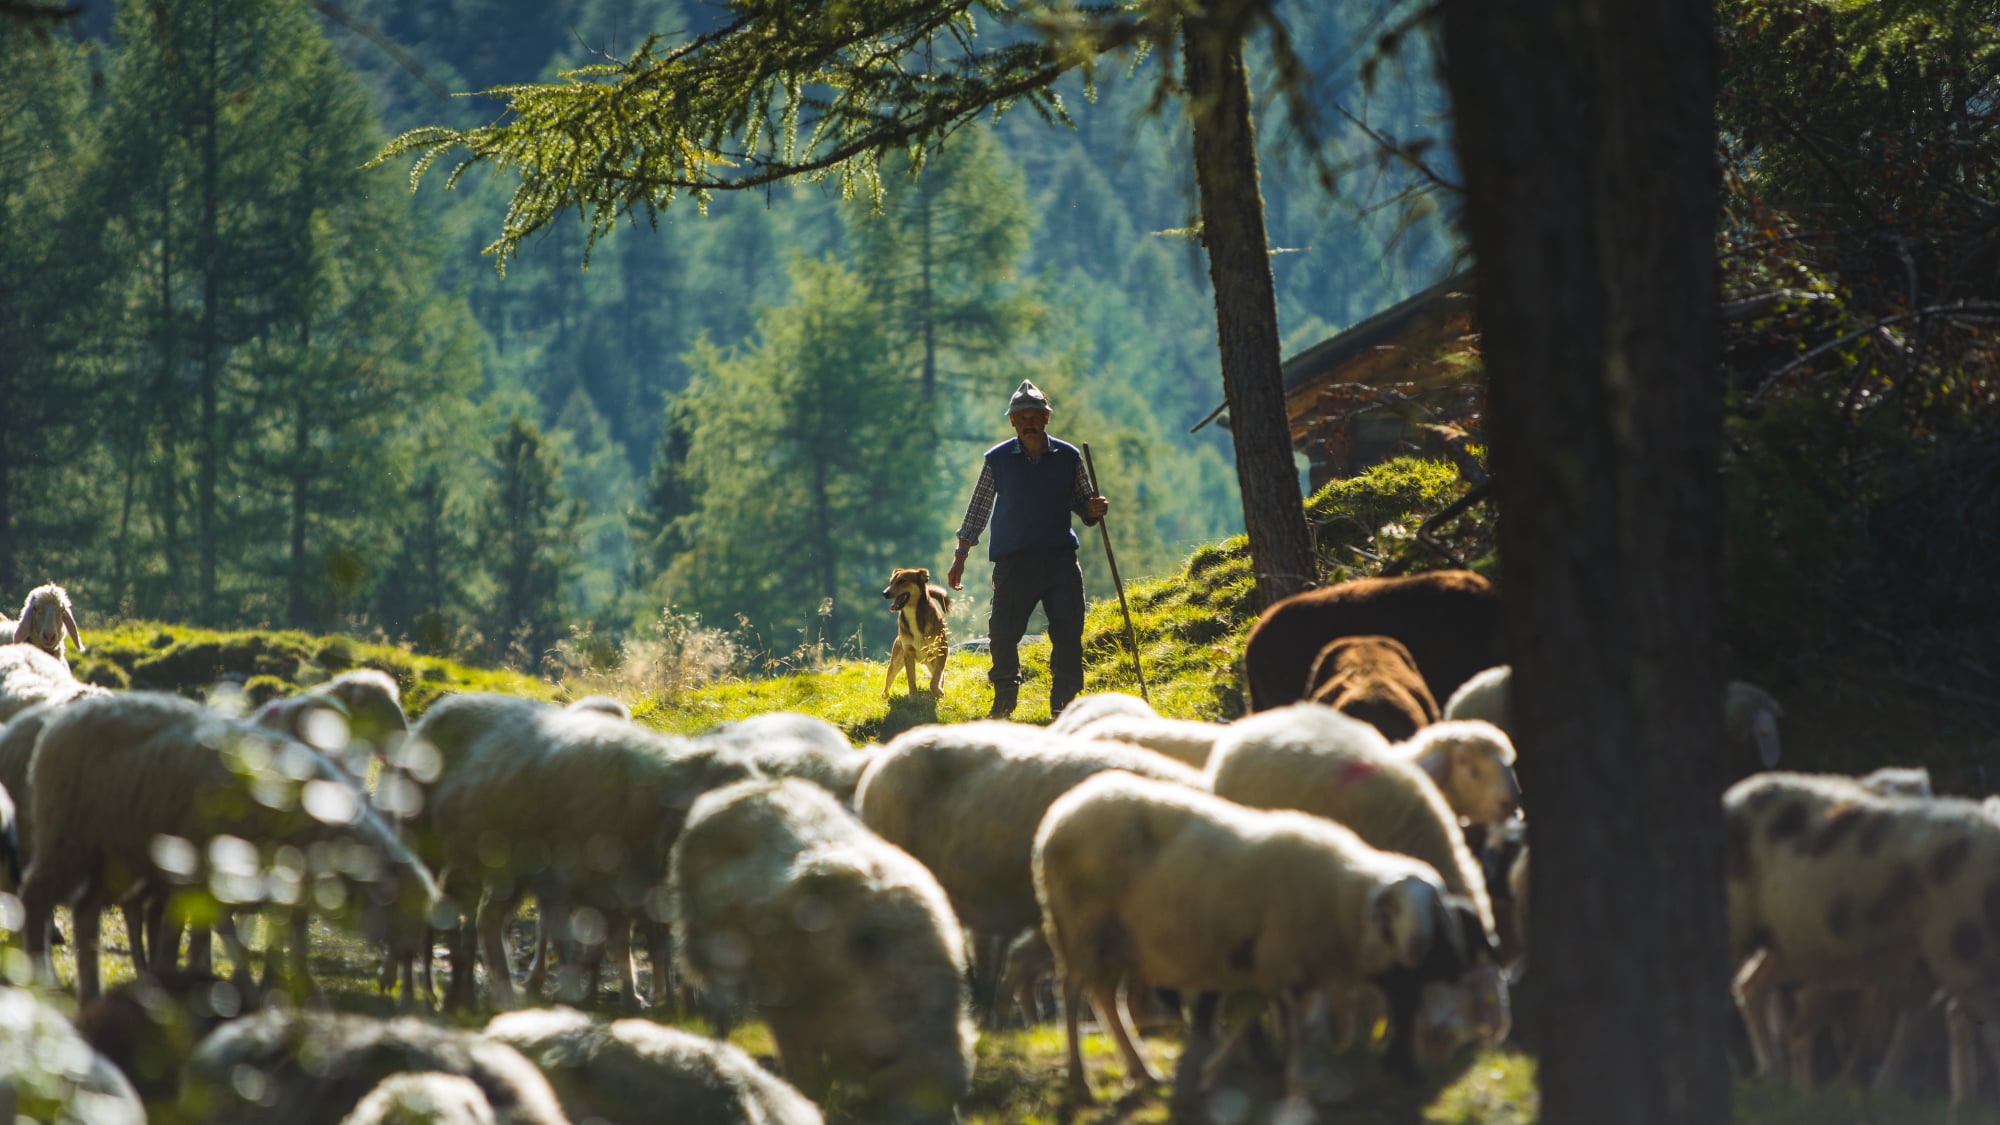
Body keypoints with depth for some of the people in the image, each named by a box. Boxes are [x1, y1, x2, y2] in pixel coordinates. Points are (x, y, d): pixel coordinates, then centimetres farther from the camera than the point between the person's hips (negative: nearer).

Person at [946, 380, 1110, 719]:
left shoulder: (1068, 457, 5)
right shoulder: (998, 460, 3)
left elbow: (1083, 505, 14)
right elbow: (977, 510, 11)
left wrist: (1095, 509, -10)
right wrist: (961, 557, 10)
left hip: (1060, 558, 1)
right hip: (1013, 561, -1)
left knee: (1068, 630, -5)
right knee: (1003, 632, -5)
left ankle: (1064, 702, 3)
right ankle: (1004, 700, 12)